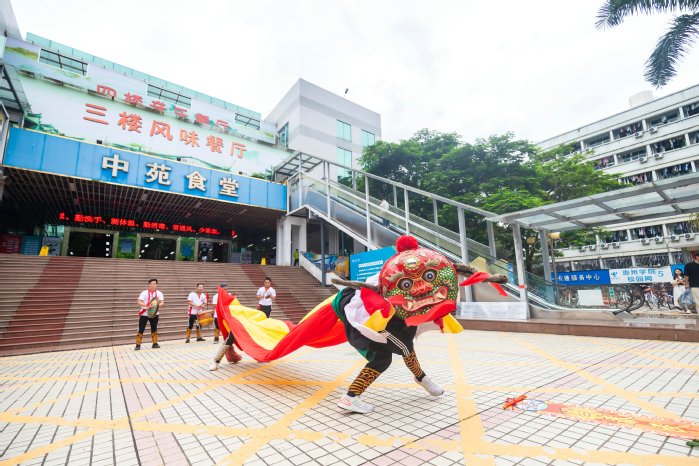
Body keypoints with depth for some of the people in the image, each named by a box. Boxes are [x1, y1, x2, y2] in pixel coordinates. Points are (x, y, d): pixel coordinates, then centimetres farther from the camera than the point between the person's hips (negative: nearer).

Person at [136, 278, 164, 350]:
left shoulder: (159, 293, 1)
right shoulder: (144, 293, -4)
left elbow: (162, 302, -6)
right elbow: (139, 302, -11)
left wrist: (158, 305, -27)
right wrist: (146, 305, -28)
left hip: (154, 314, 2)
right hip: (144, 314, -2)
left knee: (154, 329, 8)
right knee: (141, 330, -1)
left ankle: (155, 343, 17)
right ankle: (138, 345, 8)